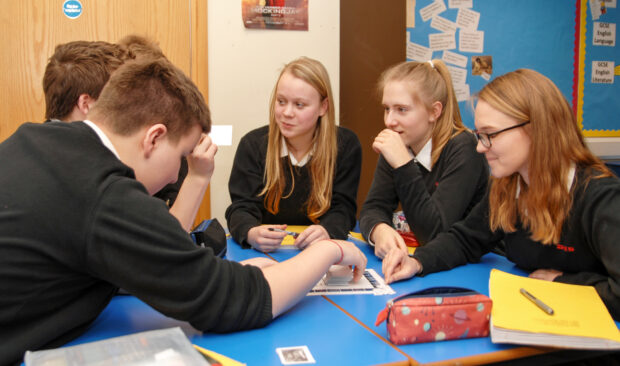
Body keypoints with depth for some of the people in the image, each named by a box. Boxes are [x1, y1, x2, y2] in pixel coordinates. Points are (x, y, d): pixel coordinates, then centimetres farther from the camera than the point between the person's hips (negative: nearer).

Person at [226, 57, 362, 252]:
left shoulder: (346, 145, -1)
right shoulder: (252, 144, -2)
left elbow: (342, 208, -3)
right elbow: (242, 208, -7)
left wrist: (327, 231, -28)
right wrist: (251, 233, -31)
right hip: (265, 255, 0)